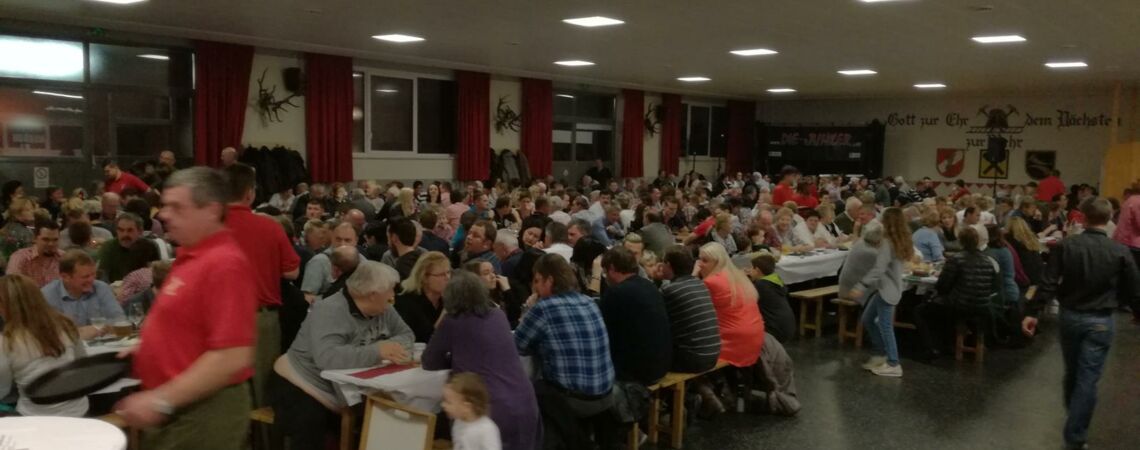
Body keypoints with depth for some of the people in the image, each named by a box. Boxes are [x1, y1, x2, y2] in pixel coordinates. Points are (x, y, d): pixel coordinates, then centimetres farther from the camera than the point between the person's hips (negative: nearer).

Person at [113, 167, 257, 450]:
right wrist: (146, 348, 11)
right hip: (175, 409, 9)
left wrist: (161, 400, -23)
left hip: (201, 413, -9)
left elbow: (232, 357, -27)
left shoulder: (223, 263, -21)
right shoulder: (192, 255, 9)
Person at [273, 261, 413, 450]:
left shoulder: (383, 311, 0)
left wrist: (392, 348, -20)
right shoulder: (330, 311, -26)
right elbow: (327, 357, -41)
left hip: (344, 398, 8)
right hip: (301, 391, -8)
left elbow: (406, 333, 4)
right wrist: (377, 351, -43)